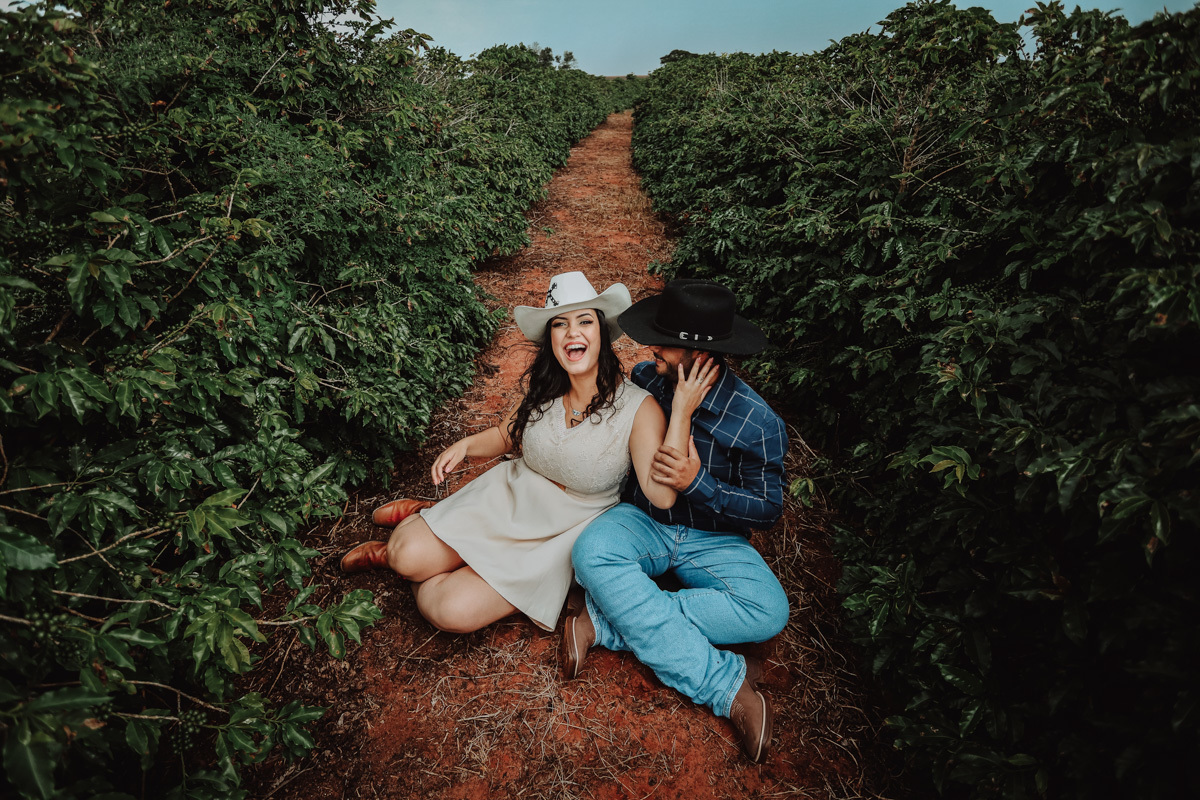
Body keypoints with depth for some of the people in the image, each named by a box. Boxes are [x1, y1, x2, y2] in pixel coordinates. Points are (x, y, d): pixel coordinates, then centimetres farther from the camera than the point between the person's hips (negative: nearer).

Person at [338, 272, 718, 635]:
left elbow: (662, 494, -28)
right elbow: (506, 435, 13)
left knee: (454, 611, -15)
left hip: (566, 531, -3)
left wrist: (681, 414, -34)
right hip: (508, 494, 3)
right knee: (409, 556, -15)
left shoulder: (639, 408, -19)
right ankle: (421, 518, 19)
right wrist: (466, 445, -6)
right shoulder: (541, 387, -5)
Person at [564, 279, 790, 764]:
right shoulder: (643, 381, -7)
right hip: (642, 521, 2)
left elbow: (768, 508, -10)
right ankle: (727, 685, -23)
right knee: (592, 551, -31)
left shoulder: (756, 422, -17)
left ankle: (605, 622, -22)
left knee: (768, 612, -27)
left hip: (711, 538, -1)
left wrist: (698, 483, -27)